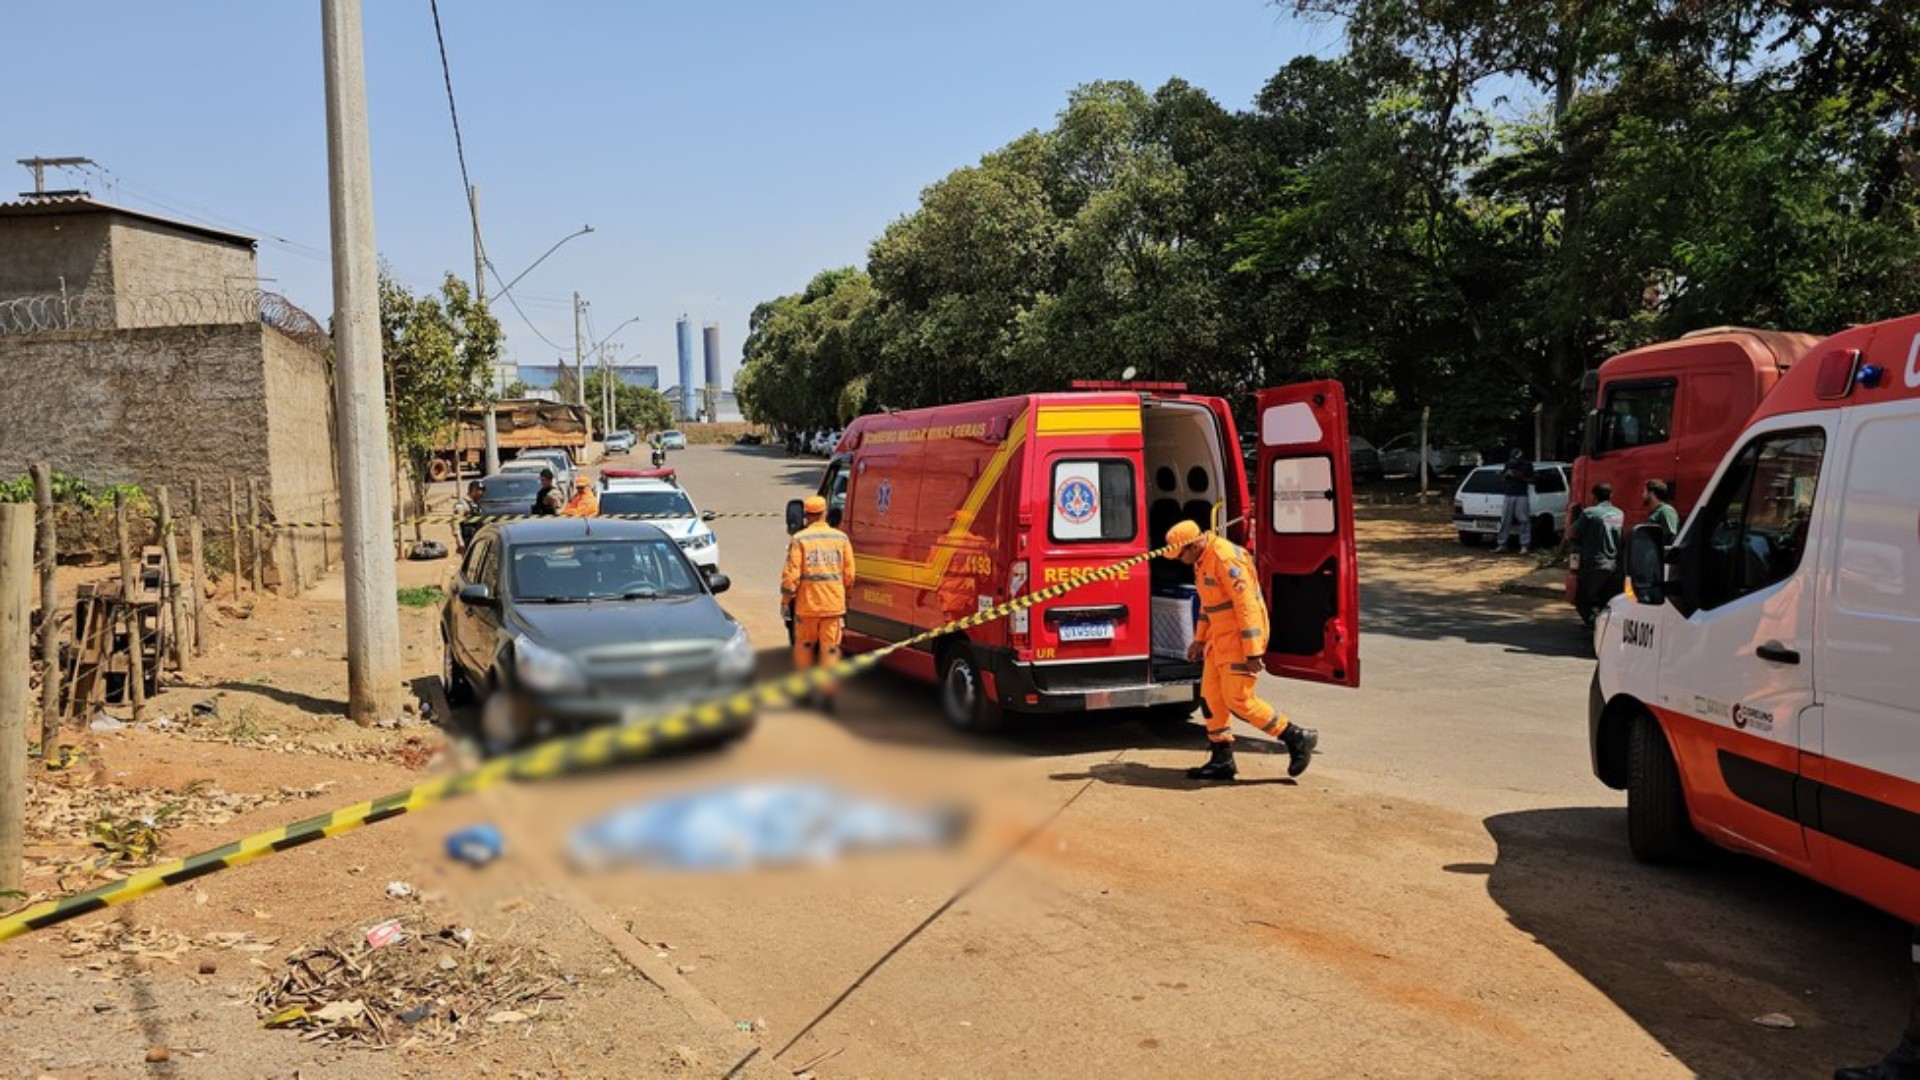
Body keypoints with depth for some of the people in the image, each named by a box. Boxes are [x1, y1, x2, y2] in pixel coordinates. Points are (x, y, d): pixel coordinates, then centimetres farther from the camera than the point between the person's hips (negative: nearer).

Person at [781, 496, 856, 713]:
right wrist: (844, 594, 20)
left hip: (807, 604, -1)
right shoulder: (841, 538, 1)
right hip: (834, 604, 1)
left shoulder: (799, 540, -7)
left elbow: (791, 575, -9)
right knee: (830, 649, 5)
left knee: (804, 646, 16)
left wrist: (785, 600, 2)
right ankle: (827, 695, 3)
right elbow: (849, 575, 4)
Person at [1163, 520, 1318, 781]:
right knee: (1211, 697, 8)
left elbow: (1247, 605, -23)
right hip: (1220, 637, 10)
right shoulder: (1203, 561, 11)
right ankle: (1221, 760, 15)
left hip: (1240, 638, -10)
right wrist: (1200, 639, 25)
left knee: (1238, 700, -8)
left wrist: (1253, 652, -24)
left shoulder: (1226, 558, -21)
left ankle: (1297, 739, 4)